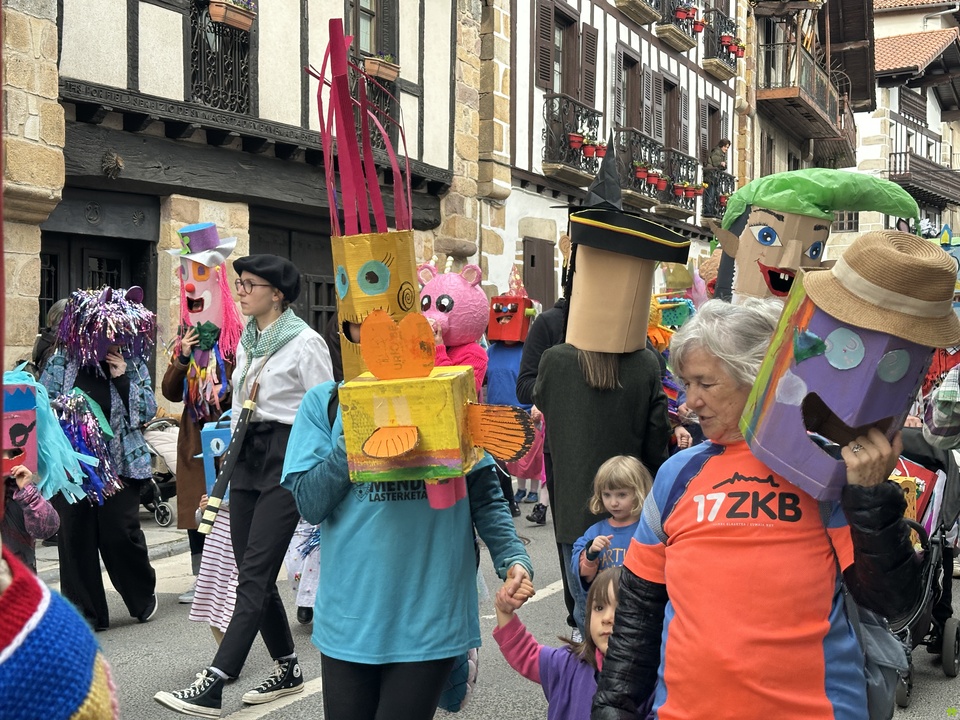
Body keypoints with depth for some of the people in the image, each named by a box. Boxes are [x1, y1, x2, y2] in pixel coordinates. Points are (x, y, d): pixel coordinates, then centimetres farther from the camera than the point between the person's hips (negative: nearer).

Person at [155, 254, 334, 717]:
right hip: (247, 456, 8)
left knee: (253, 575, -9)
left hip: (287, 456, -8)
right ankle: (287, 669, 24)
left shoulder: (305, 342, -8)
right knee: (255, 574, 9)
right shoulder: (246, 340, 14)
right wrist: (232, 452, 18)